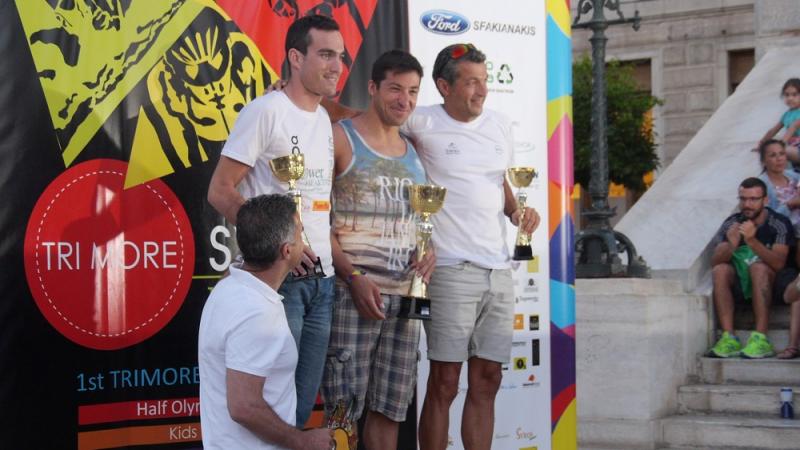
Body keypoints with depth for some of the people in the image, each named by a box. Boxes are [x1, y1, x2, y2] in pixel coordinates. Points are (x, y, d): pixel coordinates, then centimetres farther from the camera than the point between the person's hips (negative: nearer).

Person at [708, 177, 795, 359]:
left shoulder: (779, 224, -11)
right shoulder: (732, 223, -2)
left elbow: (778, 263, -26)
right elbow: (715, 262, -12)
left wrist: (752, 241, -41)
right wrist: (731, 245, -33)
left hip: (770, 282, -3)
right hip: (738, 283, 3)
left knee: (758, 267, -34)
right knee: (720, 271, -27)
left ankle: (761, 339, -41)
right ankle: (729, 338, -33)